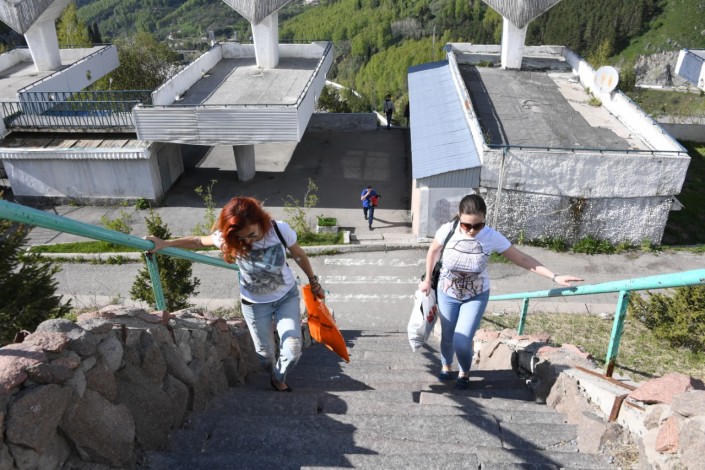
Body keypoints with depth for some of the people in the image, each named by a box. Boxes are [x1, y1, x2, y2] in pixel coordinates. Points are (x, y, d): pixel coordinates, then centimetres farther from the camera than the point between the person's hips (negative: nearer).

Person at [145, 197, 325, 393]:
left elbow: (299, 255, -9)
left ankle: (278, 380, 25)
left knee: (293, 349, -7)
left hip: (287, 296, 0)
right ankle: (275, 376, 47)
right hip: (255, 303, 1)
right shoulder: (228, 239, -25)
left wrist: (314, 282, 4)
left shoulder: (280, 230, -27)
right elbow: (199, 241, -5)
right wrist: (165, 243, -14)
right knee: (265, 352, 12)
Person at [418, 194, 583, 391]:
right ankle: (446, 367, 48)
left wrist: (555, 277, -20)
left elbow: (522, 259, -16)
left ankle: (464, 373, 26)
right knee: (447, 337, 15)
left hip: (476, 296, -1)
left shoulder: (492, 237, -25)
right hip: (447, 294, 1)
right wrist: (427, 280, 4)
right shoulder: (447, 231, -25)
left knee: (462, 342, -8)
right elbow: (433, 251, -3)